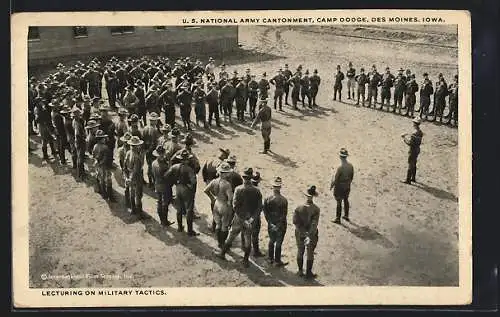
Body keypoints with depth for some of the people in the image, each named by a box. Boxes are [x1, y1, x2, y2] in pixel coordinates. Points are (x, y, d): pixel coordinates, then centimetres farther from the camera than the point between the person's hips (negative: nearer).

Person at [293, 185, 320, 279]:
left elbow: (296, 222, -16)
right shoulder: (316, 209, -20)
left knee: (300, 252, 20)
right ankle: (308, 273, 25)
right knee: (310, 254, 15)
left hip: (300, 234, 2)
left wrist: (303, 232, -12)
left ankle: (300, 271, 33)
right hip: (311, 234, -2)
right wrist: (310, 235, -24)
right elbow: (314, 224, -24)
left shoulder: (298, 208, -14)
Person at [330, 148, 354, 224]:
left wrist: (331, 186, -4)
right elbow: (352, 176, 4)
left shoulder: (340, 167, -29)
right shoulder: (350, 166, -10)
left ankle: (338, 218, 16)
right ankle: (346, 216, 36)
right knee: (346, 200, 22)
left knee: (339, 202, 6)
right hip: (347, 186, 6)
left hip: (340, 186, -6)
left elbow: (335, 179, -21)